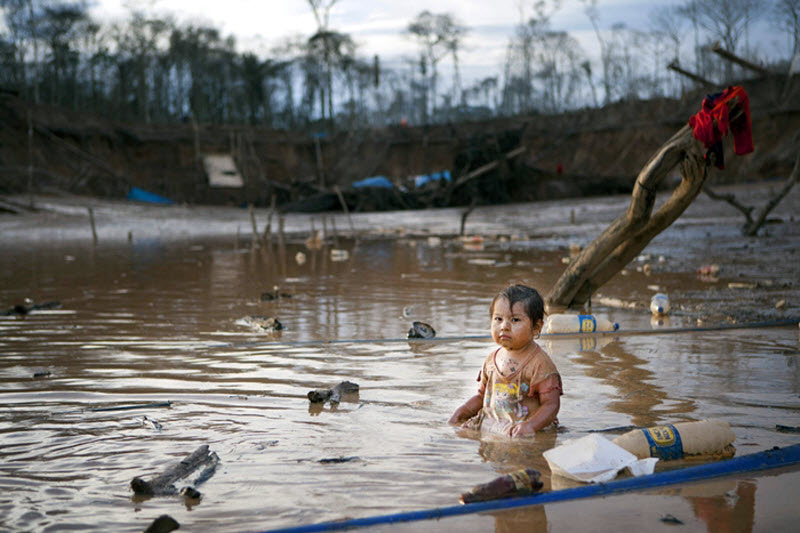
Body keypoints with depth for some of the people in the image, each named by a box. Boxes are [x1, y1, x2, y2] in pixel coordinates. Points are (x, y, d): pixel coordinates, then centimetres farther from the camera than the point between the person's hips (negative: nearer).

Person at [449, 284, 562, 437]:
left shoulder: (540, 364, -8)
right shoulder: (492, 360, 14)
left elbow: (551, 404, -12)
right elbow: (482, 395, 26)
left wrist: (530, 425, -28)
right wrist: (461, 412, 9)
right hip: (488, 424, 7)